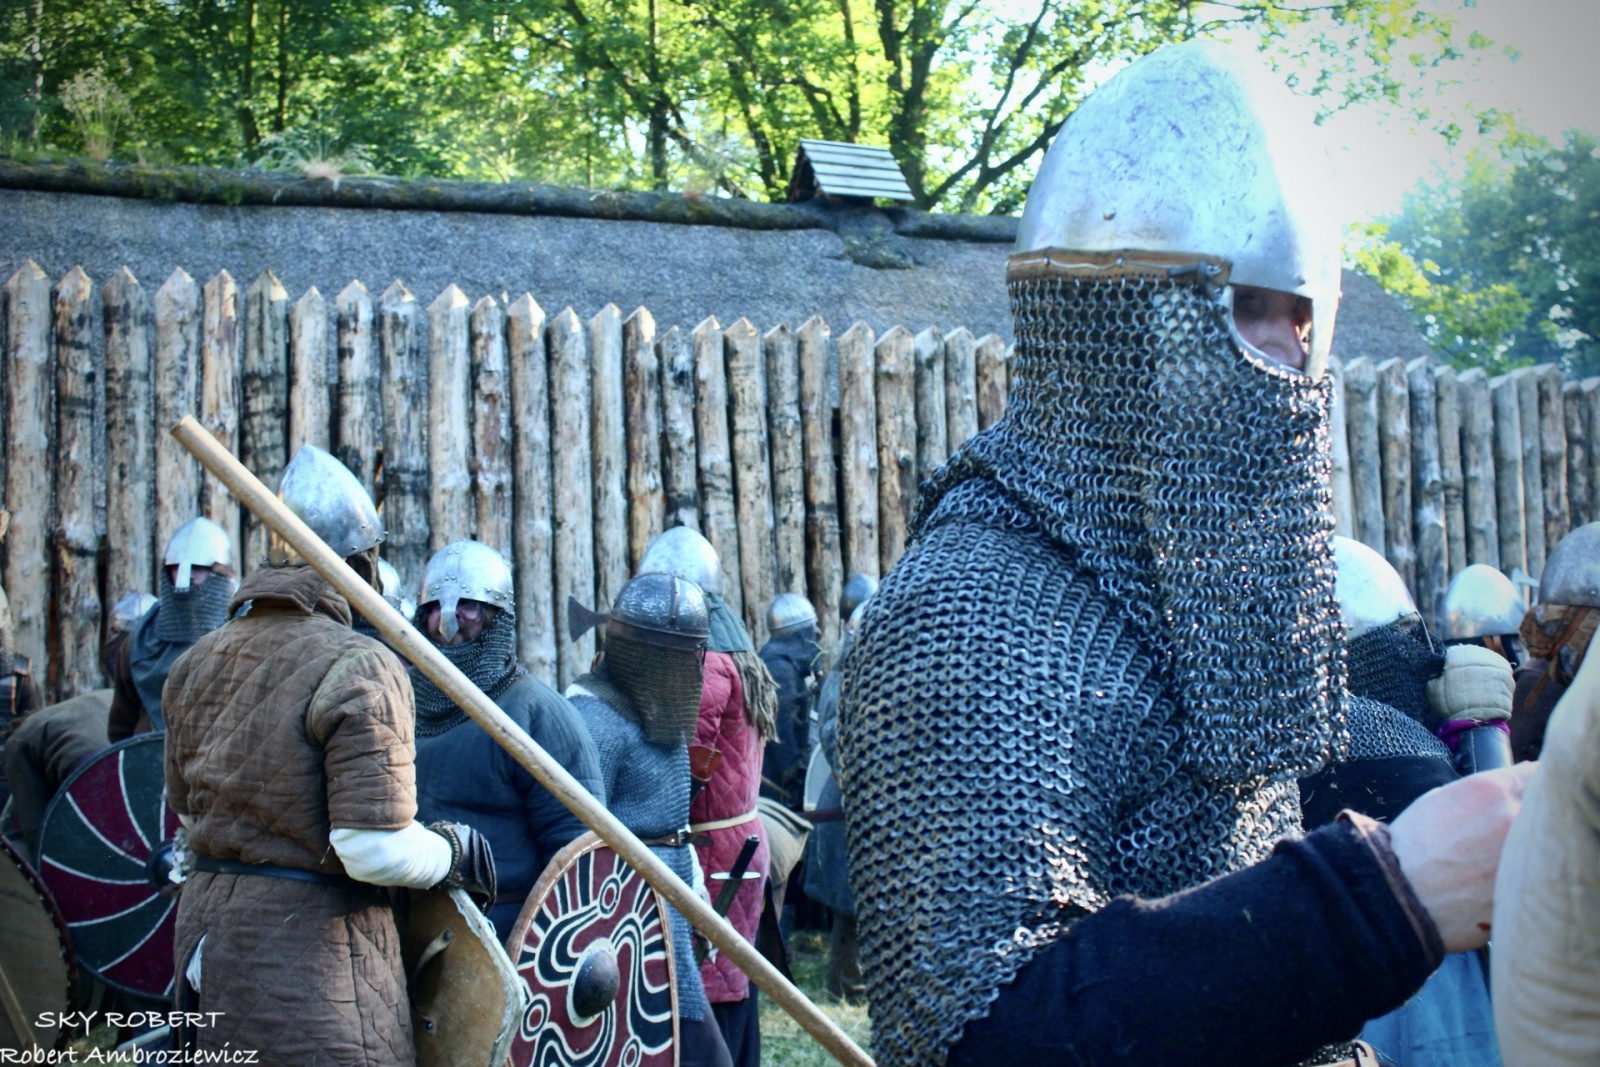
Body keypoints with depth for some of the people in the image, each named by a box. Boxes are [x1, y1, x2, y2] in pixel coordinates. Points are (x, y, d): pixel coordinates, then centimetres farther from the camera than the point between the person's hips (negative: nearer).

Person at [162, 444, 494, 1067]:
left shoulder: (195, 665, 8)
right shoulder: (358, 670, -16)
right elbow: (374, 849, -20)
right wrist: (454, 851, -2)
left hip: (204, 931, 8)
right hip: (312, 948, -7)